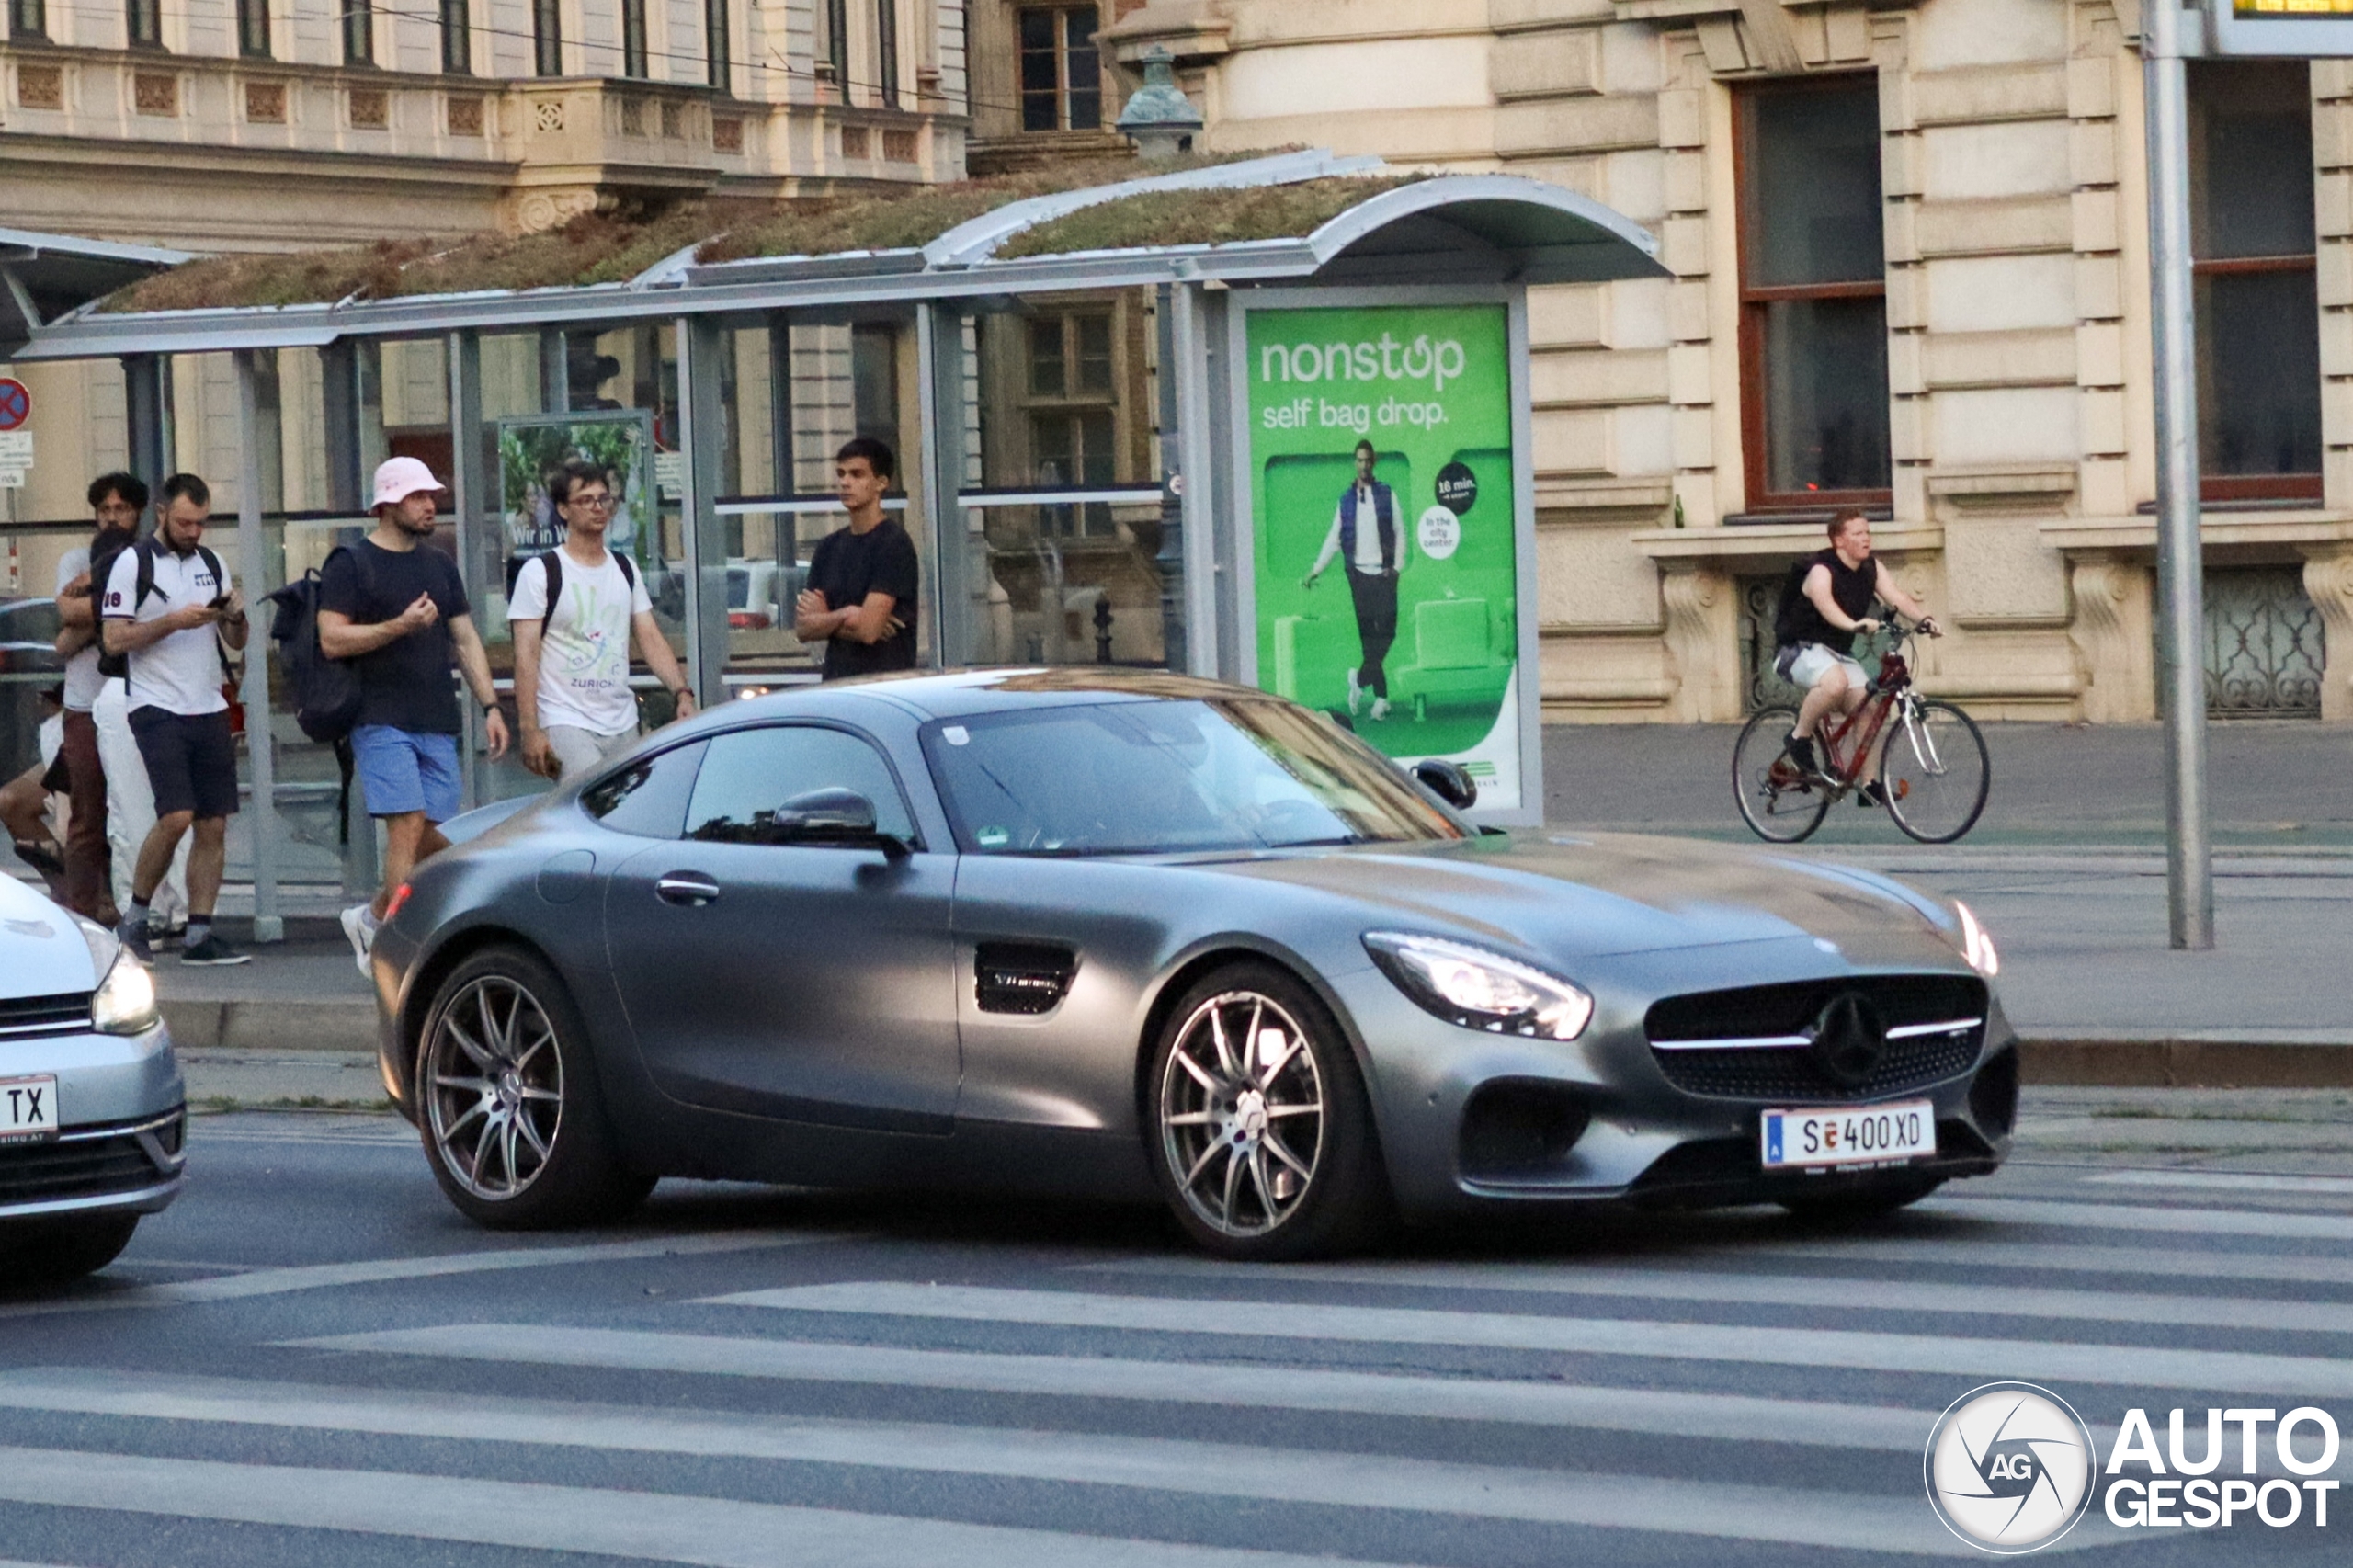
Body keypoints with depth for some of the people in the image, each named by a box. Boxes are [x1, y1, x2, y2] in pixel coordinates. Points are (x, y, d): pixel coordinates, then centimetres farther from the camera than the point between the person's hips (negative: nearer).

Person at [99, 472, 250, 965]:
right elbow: (114, 639, -8)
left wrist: (236, 616, -3)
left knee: (214, 826, 0)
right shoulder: (133, 563, -2)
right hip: (158, 708, -6)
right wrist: (174, 621, -17)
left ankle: (199, 935, 2)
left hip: (210, 708, 6)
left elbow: (235, 643, 19)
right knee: (176, 817, -17)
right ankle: (135, 916, 0)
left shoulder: (211, 563, 15)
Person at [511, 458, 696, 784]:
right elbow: (526, 656, -7)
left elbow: (651, 639, 13)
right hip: (567, 724, -6)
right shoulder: (540, 572, -3)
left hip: (624, 725, 6)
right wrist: (530, 730, -14)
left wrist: (682, 693, -4)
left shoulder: (625, 571, 15)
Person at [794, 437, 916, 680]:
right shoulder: (829, 547, 16)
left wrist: (824, 619, 1)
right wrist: (846, 616, -6)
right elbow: (803, 628, 11)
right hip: (837, 686, 7)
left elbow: (868, 630, -16)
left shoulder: (894, 544, -8)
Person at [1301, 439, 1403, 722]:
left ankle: (1361, 679, 1)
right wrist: (1315, 571, 9)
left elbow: (1399, 534, 7)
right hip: (1359, 574, 1)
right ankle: (1380, 696, -1)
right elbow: (1333, 540, 14)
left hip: (1384, 574, -1)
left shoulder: (1387, 495, 6)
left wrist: (1397, 566, -5)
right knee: (1367, 634, -2)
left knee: (1385, 632, -12)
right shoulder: (1346, 499, 11)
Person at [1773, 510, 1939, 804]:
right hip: (1800, 648, -7)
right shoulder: (1820, 570, -20)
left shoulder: (1873, 568, 3)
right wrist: (1853, 624, -60)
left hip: (1838, 651, 7)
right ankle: (1800, 738, -15)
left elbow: (1896, 596, -12)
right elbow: (1825, 603, -40)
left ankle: (1870, 785, -3)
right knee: (1835, 682, -37)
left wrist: (1923, 618, -32)